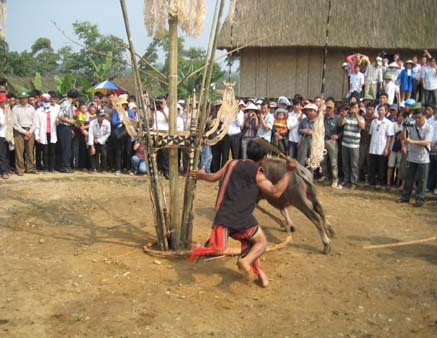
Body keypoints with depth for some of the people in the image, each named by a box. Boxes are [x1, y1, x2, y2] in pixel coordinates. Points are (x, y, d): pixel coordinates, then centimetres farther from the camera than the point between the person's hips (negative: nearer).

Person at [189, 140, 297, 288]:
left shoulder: (232, 163, 14)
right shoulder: (257, 173, 2)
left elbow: (213, 177, 23)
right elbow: (275, 192, -4)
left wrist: (202, 175, 44)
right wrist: (288, 172, -1)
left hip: (224, 215, 4)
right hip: (243, 217, -4)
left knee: (218, 250, 10)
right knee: (261, 242, 12)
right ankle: (246, 260, -13)